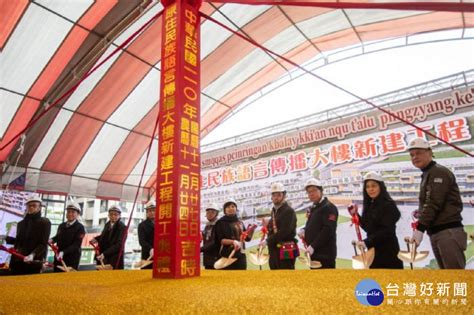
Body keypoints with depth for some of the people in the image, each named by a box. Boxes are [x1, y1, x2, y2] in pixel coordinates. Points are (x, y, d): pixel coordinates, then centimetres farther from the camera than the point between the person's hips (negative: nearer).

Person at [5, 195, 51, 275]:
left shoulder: (45, 222, -2)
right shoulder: (21, 223, 19)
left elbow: (43, 244, -10)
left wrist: (32, 255, -24)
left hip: (33, 263, -6)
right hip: (17, 261, 6)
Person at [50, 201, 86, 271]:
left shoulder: (80, 227, -10)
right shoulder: (61, 226, 8)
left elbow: (76, 245, -16)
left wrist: (63, 252, -29)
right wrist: (52, 240, 0)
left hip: (72, 261, -6)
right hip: (58, 258, 6)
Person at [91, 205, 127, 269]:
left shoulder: (122, 227, -12)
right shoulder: (107, 225, 9)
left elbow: (119, 245, -19)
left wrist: (104, 254, -26)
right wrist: (96, 239, 4)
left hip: (115, 260, -6)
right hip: (103, 259, 7)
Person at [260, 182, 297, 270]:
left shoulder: (289, 211, -10)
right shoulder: (274, 211, 15)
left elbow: (284, 232, -20)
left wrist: (267, 241, -17)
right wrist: (267, 226, 2)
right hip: (274, 251, 8)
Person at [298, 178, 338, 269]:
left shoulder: (329, 207, -11)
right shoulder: (313, 208, 16)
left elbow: (328, 230, -20)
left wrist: (313, 246, -23)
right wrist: (304, 231, 3)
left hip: (325, 254, -9)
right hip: (314, 253, 9)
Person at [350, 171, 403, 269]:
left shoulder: (388, 205, -12)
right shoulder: (369, 205, 10)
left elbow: (387, 231, -20)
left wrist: (367, 242, -26)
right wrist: (356, 215, 2)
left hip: (388, 252, -7)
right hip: (373, 251, 7)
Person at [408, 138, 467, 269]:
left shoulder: (438, 172, -9)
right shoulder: (427, 174, 19)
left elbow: (434, 203, -18)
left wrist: (420, 229, -19)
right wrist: (421, 213, 4)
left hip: (448, 231, -9)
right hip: (436, 232, 9)